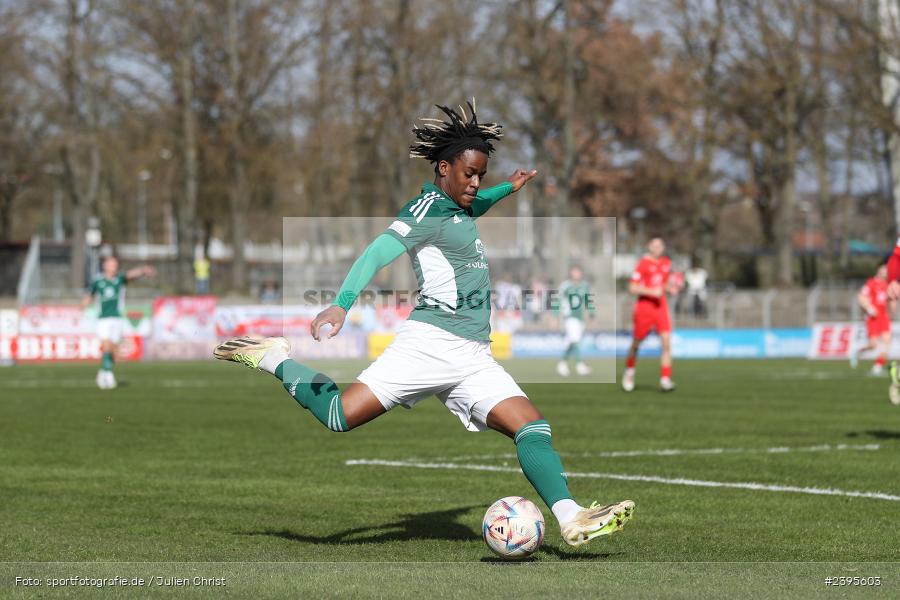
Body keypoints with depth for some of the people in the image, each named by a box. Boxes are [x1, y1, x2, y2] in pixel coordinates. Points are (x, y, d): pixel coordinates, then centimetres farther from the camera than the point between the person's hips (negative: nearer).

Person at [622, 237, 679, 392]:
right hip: (644, 306, -4)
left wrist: (670, 288, 3)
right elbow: (632, 288, -13)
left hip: (661, 307, 4)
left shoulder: (667, 263, 9)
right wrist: (651, 291, -22)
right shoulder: (643, 264, -10)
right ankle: (629, 373, 34)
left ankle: (665, 379, -12)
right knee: (636, 343, 9)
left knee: (667, 343, -12)